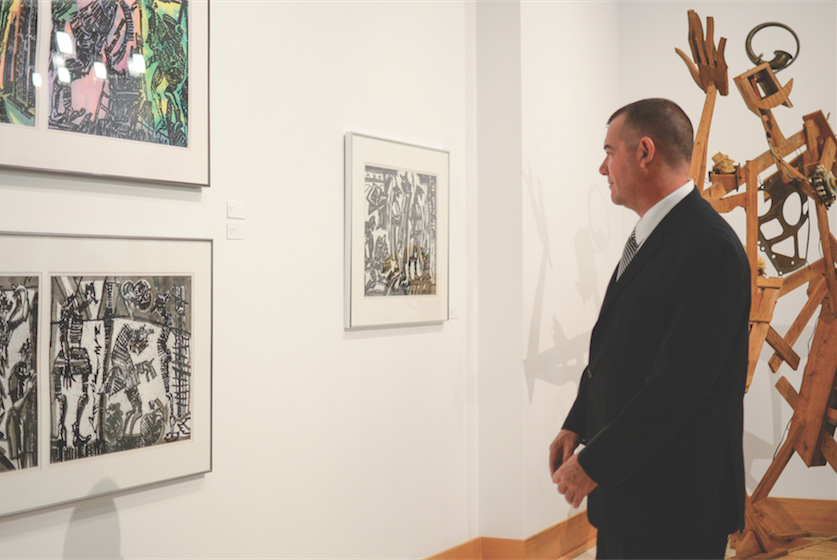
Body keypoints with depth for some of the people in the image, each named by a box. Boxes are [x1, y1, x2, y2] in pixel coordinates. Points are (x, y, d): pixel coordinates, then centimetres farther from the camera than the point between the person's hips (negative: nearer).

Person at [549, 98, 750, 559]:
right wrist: (577, 425, 7)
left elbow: (678, 383, -23)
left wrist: (595, 463, -18)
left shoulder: (711, 248, -19)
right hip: (625, 481, 9)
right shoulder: (648, 237, 12)